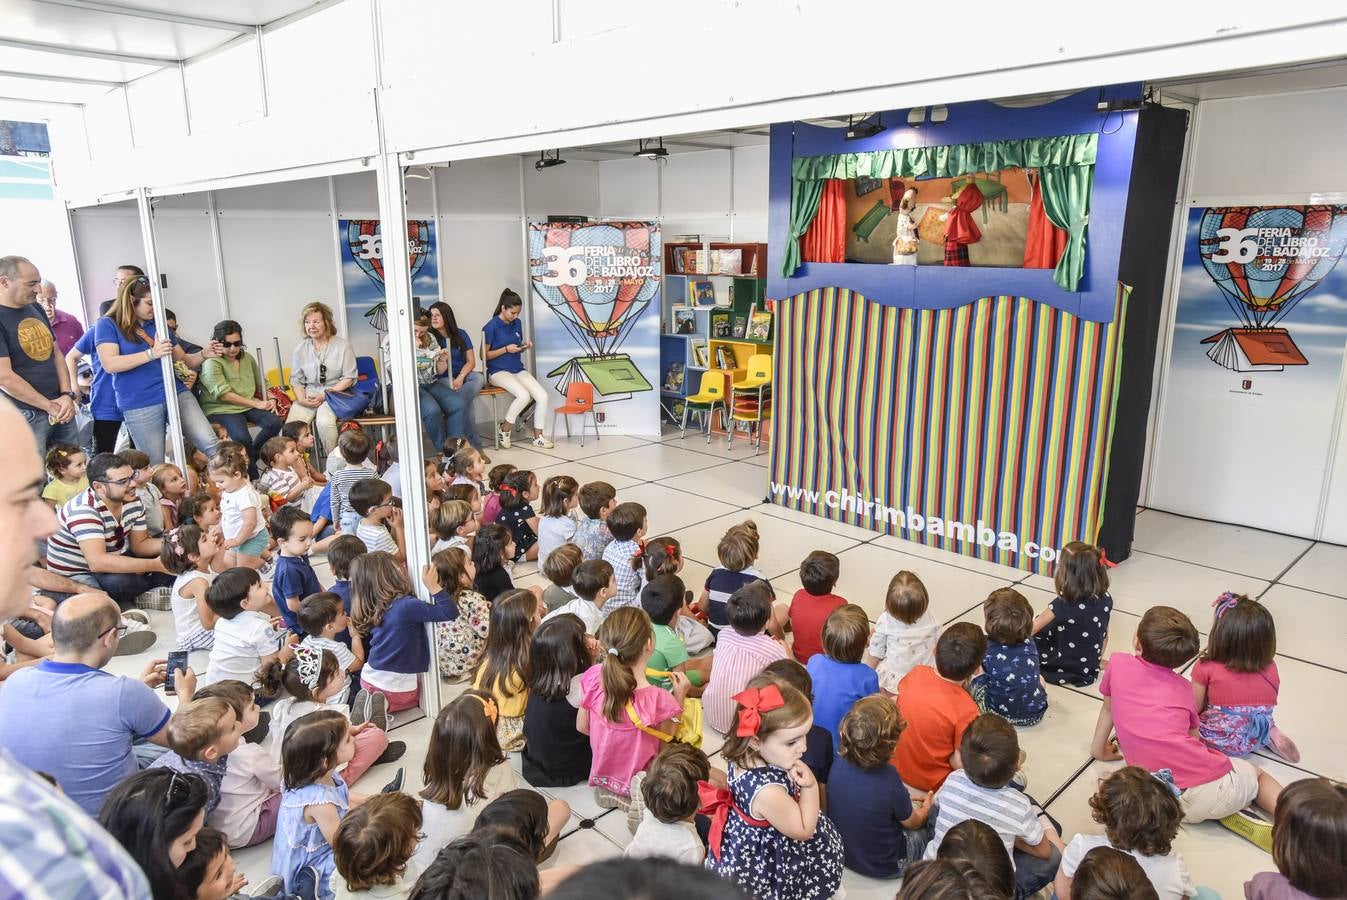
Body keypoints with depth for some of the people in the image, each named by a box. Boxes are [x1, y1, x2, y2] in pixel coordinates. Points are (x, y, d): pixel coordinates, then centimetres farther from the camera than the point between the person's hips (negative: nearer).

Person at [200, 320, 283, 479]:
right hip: (221, 409, -6)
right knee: (242, 437, -31)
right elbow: (223, 394, -17)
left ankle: (252, 454, 2)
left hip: (249, 405, 6)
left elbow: (261, 384, 24)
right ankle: (252, 477, -11)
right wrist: (256, 404, -18)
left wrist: (270, 399, 1)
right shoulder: (211, 363, -7)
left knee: (275, 423, -21)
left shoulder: (247, 358, 14)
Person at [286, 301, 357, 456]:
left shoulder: (343, 345, 0)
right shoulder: (300, 349, 12)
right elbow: (296, 380, 13)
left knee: (324, 422, -34)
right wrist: (302, 399, -8)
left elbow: (349, 377, -4)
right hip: (308, 395, 4)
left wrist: (324, 396, -11)